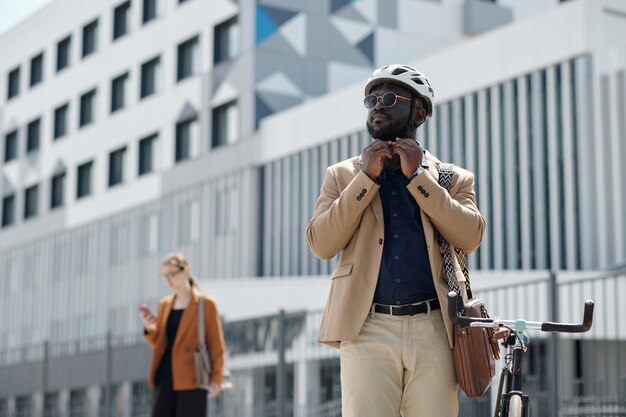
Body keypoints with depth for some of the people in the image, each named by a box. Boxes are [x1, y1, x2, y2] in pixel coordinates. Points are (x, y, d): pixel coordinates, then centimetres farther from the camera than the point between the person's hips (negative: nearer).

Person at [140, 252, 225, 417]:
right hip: (167, 378, 5)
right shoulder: (164, 305, 15)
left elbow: (216, 345, -3)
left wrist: (215, 379, -12)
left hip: (192, 379, -5)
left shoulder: (206, 304, -1)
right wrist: (149, 329, -2)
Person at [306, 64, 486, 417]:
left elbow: (470, 237, -3)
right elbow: (321, 243, 2)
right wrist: (367, 177, -2)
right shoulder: (343, 175, 16)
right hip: (368, 329, 0)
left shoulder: (453, 178, 15)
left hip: (434, 330, 0)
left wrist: (418, 175, -3)